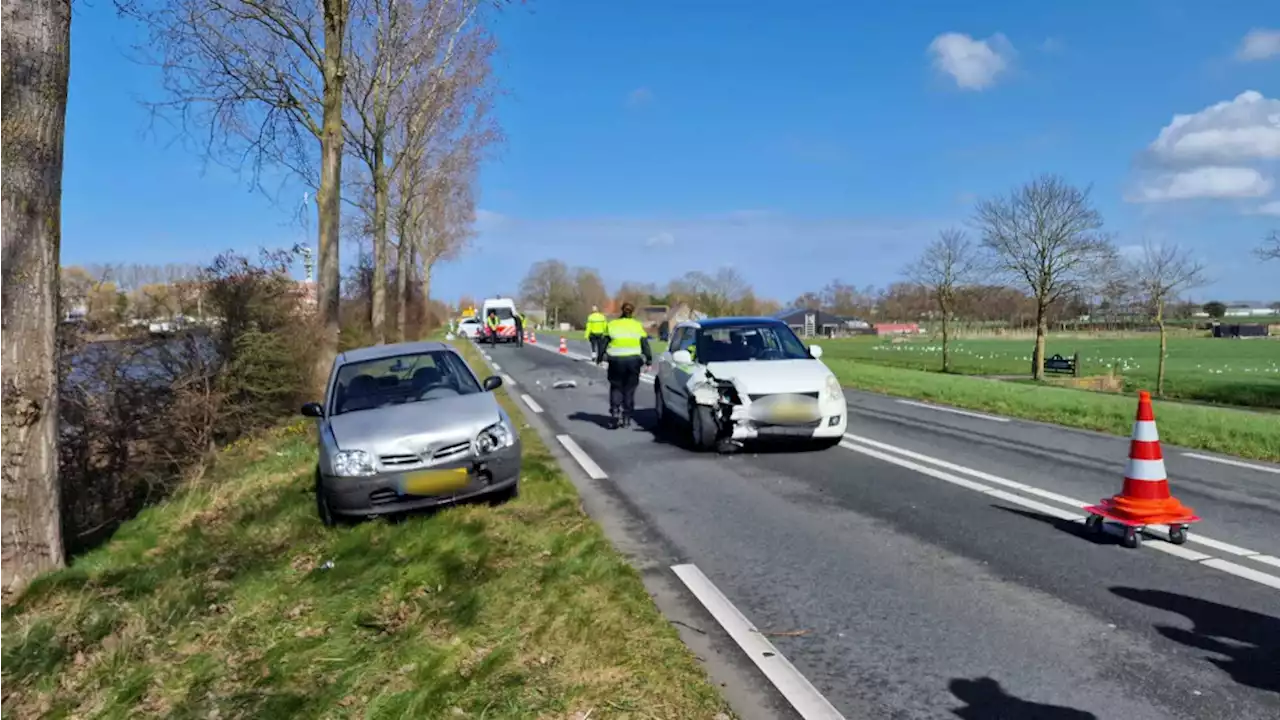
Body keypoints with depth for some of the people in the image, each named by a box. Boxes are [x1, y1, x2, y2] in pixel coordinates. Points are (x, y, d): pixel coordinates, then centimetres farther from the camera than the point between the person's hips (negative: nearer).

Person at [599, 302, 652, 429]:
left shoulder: (612, 325, 6)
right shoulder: (638, 326, 8)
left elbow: (604, 343, 7)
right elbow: (645, 344, 6)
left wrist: (599, 358, 16)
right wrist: (649, 359, 10)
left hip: (616, 360, -1)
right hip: (633, 360, 1)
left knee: (616, 388, 10)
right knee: (629, 389, 9)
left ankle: (615, 413, -7)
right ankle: (626, 418, 9)